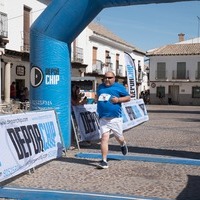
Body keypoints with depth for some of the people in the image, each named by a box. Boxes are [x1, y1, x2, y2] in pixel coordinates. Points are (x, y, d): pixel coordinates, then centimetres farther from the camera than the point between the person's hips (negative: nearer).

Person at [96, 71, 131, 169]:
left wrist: (118, 99, -14)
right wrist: (98, 100, 13)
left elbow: (128, 97, 2)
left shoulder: (119, 87, 1)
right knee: (104, 138, -9)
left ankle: (123, 144, 50)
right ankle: (104, 161, -8)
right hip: (103, 118, 2)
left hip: (116, 118, -2)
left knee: (119, 137, 12)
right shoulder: (100, 87, 15)